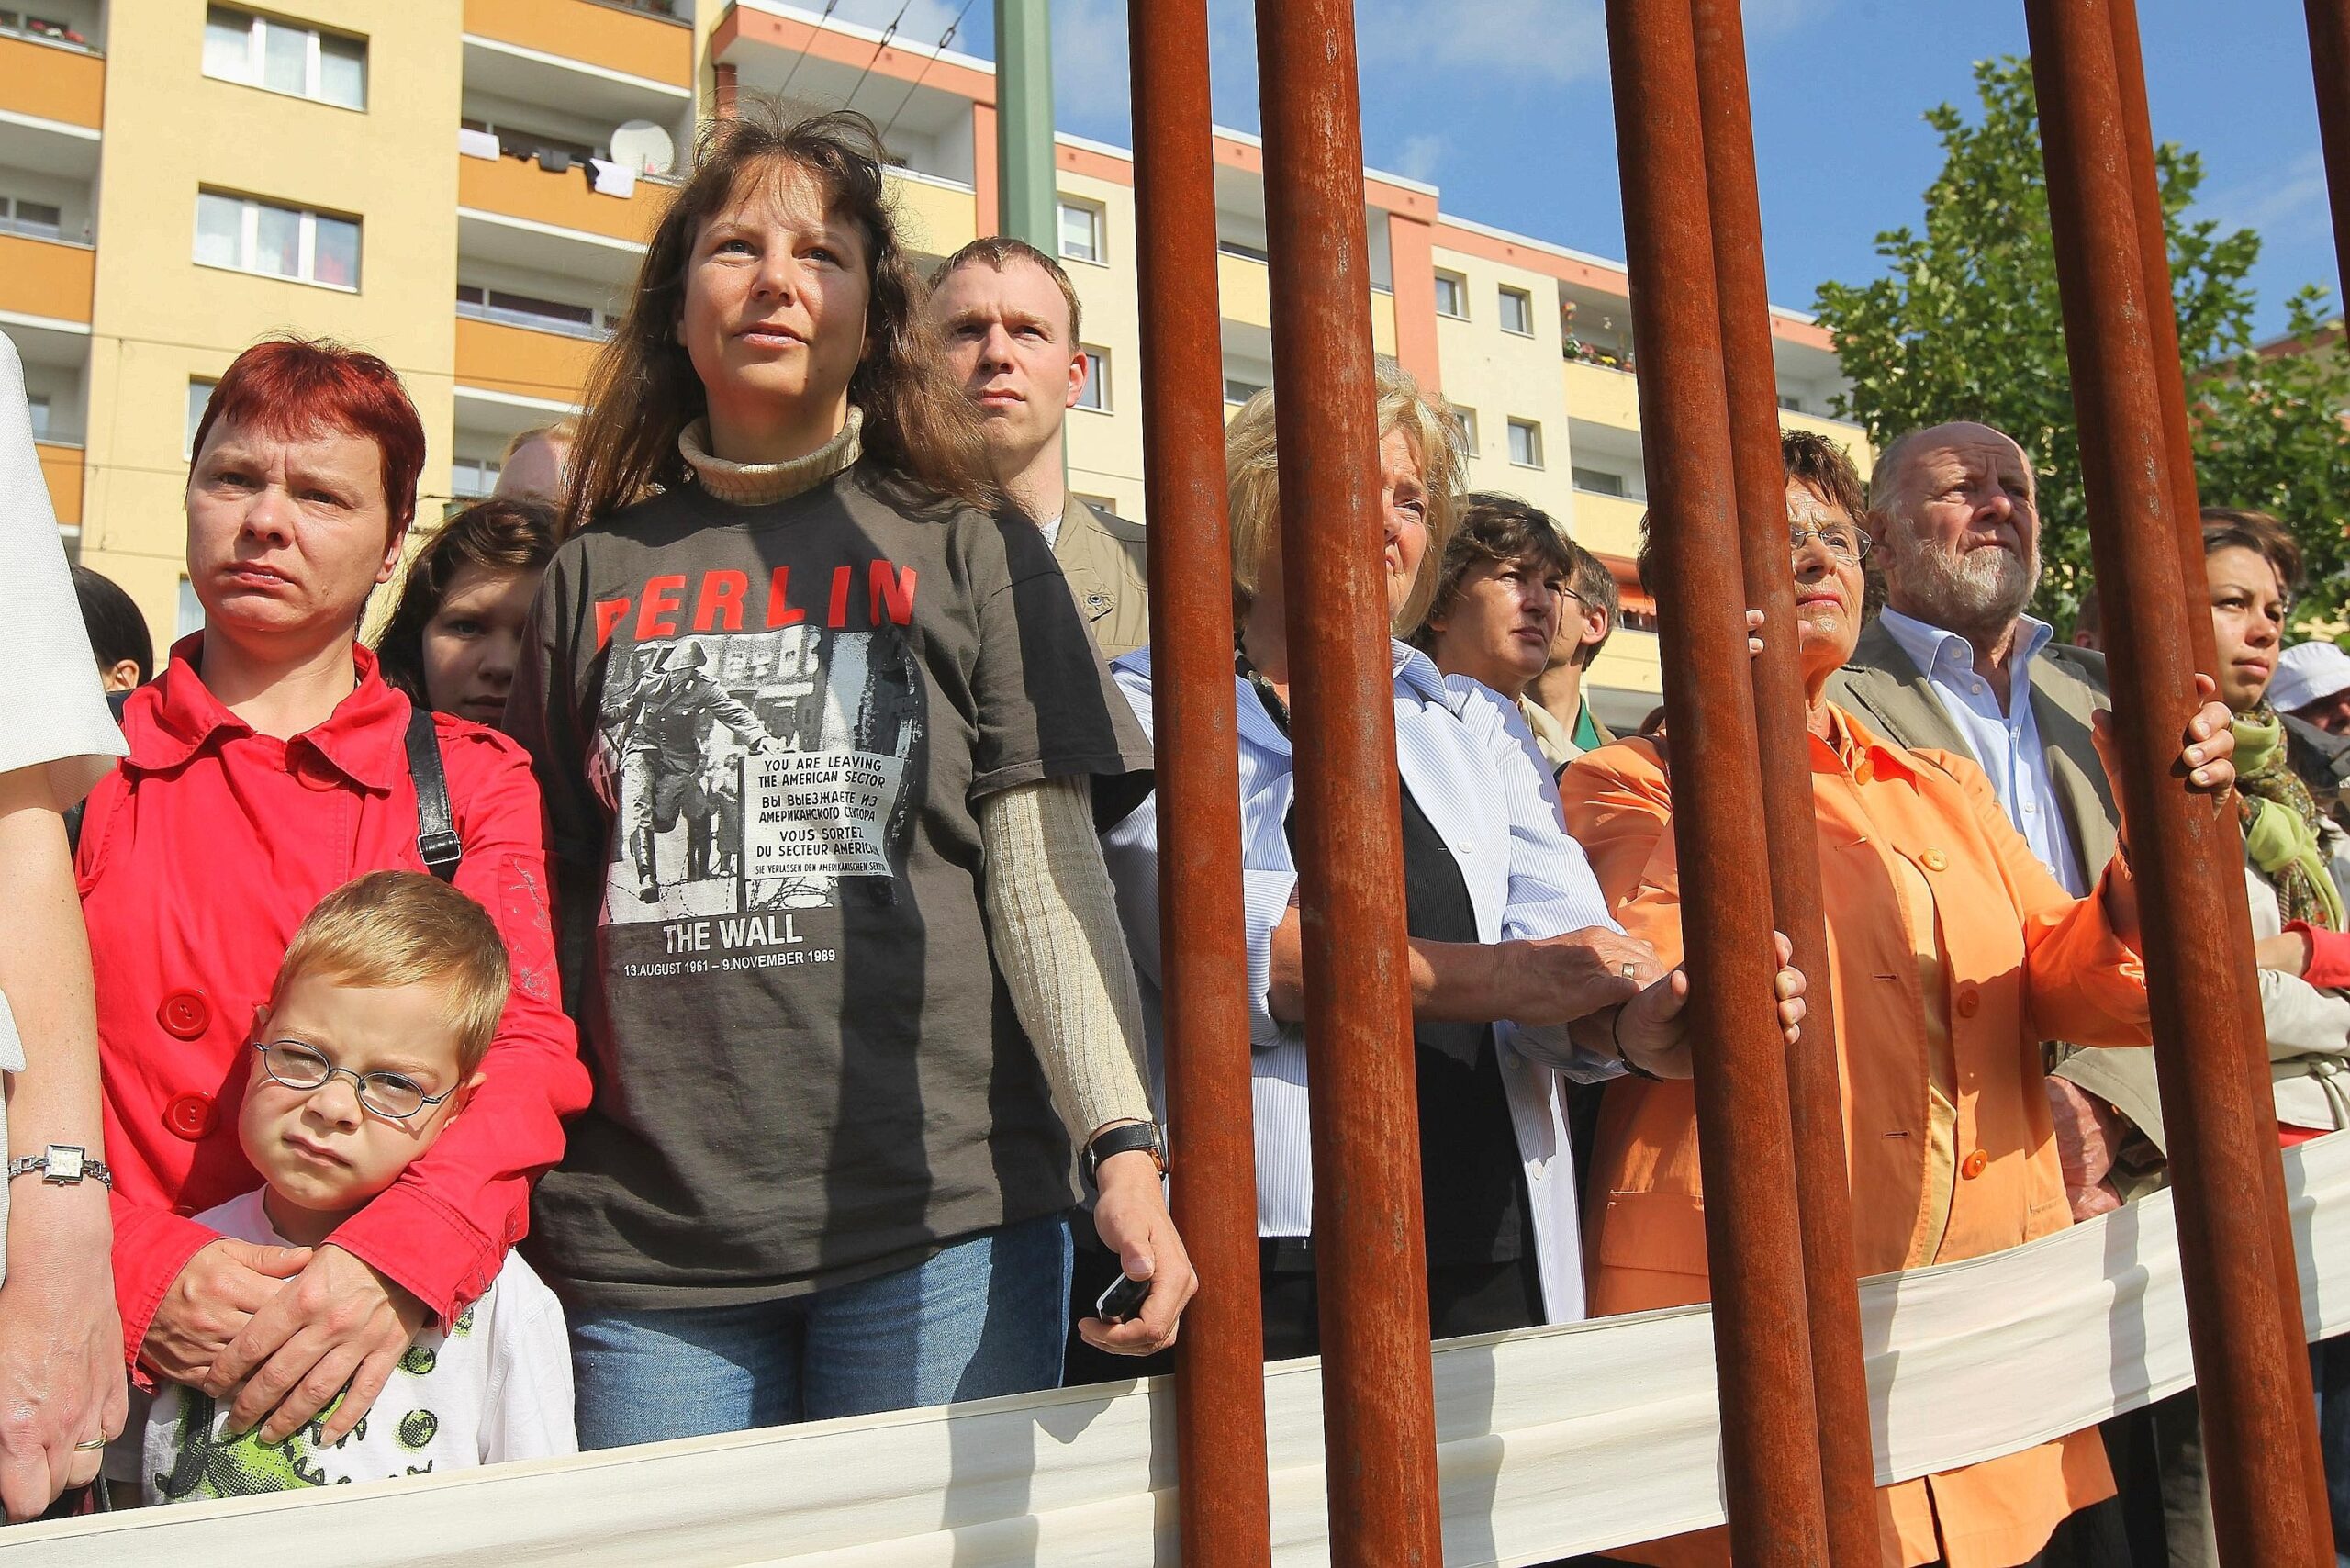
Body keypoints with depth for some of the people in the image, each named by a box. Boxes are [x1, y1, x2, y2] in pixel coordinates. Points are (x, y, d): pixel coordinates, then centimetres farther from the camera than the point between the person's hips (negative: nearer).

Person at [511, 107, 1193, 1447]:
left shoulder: (968, 549, 6)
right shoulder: (595, 573, 12)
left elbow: (1048, 872, -1)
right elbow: (540, 897, 14)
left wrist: (1124, 1144, -13)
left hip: (938, 1217, -1)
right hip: (643, 1237, 2)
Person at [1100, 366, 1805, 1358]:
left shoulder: (1477, 725, 17)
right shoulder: (1151, 706, 4)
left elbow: (1564, 933, 3)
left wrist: (1637, 1024, -20)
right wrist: (1489, 975, -16)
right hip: (1253, 1249, -3)